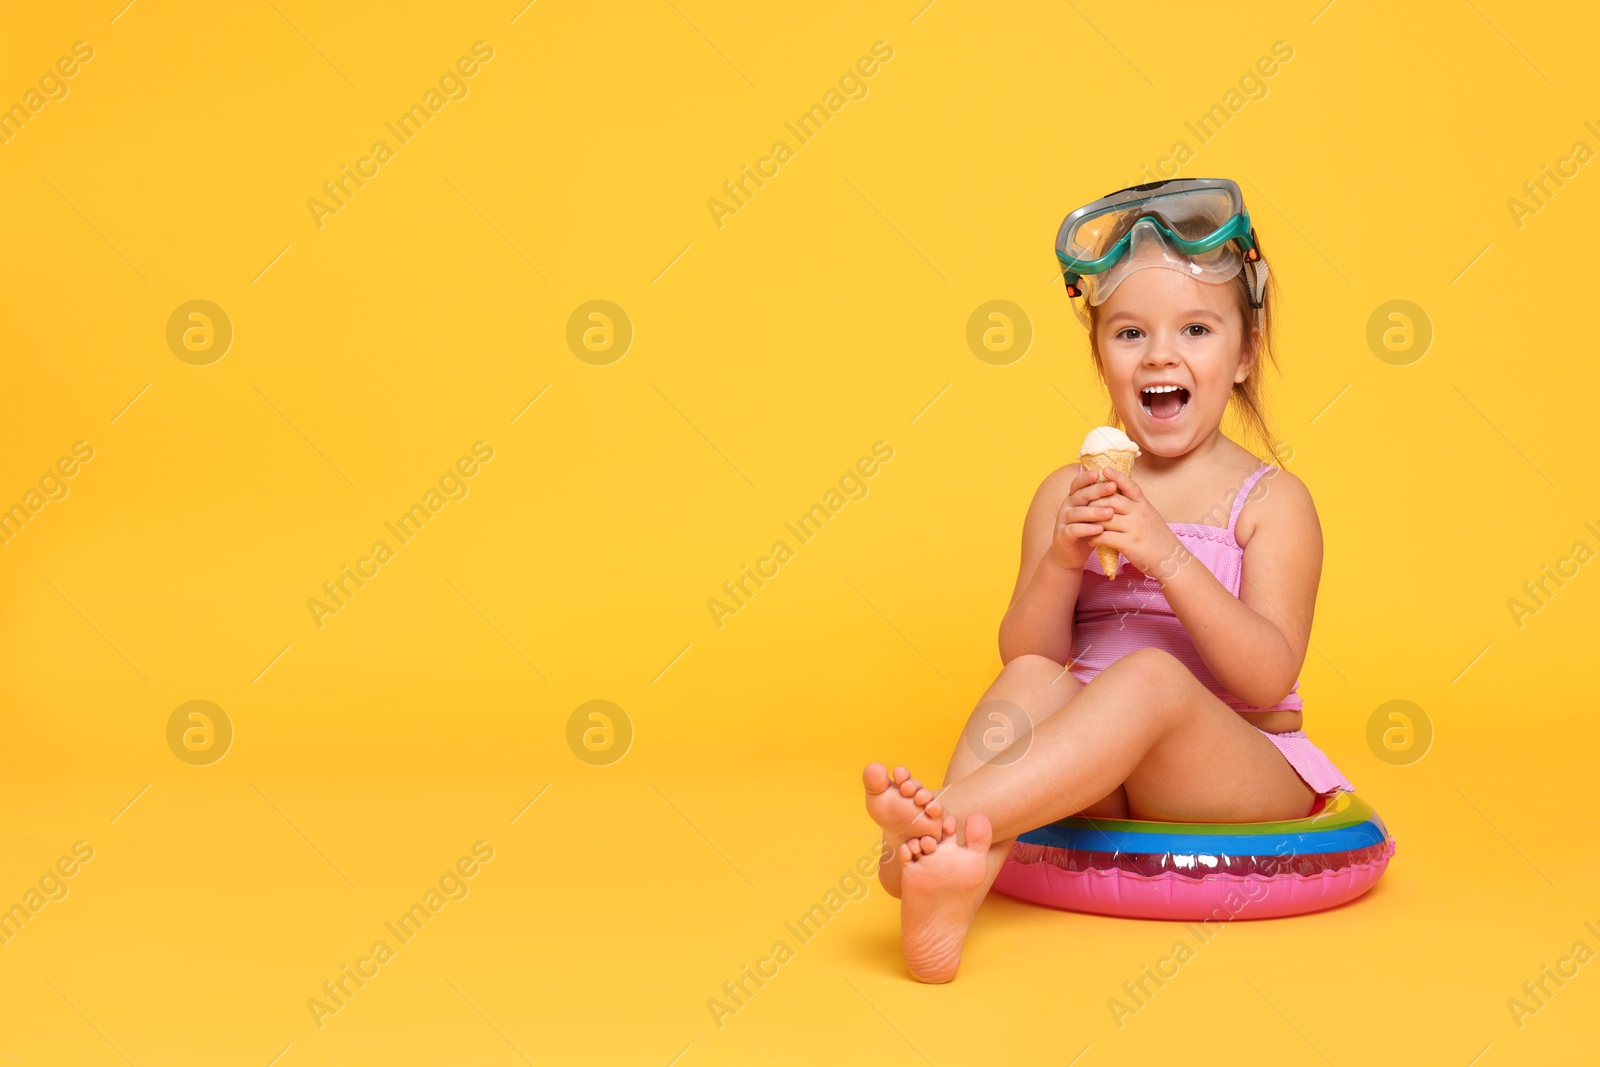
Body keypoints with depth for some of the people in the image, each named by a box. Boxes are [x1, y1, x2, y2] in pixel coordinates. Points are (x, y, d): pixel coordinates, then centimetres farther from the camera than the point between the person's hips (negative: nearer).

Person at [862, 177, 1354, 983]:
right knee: (1033, 681, -27)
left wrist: (1165, 555, -22)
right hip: (1096, 779, 3)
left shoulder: (1271, 501, 0)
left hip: (1242, 778, -2)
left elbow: (1268, 679, -12)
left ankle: (948, 815, -47)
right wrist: (1061, 561, -17)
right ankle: (958, 859, -53)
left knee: (1151, 675, -32)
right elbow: (1022, 652, 2)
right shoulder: (1069, 494, 9)